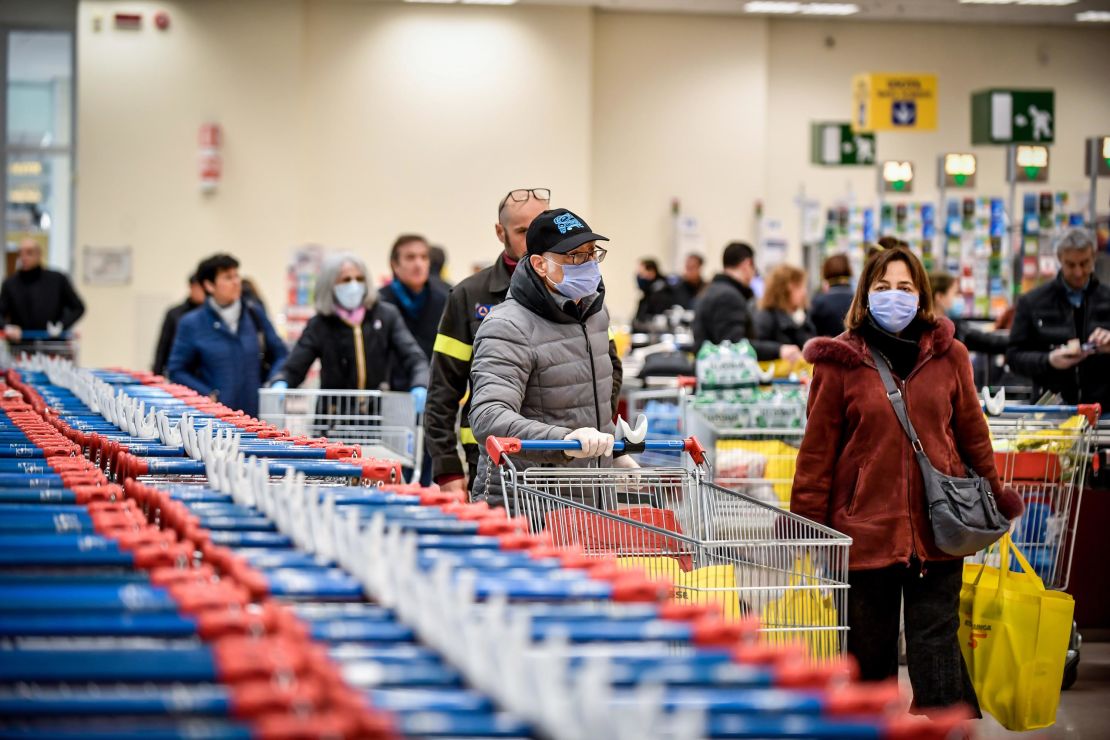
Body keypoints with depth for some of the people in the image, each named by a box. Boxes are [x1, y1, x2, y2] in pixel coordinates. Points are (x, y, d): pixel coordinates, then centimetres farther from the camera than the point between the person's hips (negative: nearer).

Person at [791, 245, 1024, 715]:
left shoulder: (948, 356, 5)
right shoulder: (841, 362, -1)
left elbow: (972, 434, 14)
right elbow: (817, 450, 0)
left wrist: (994, 500, 18)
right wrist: (806, 526, -1)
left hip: (936, 530, 1)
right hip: (864, 529, -1)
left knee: (936, 640, 0)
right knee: (869, 646, 8)